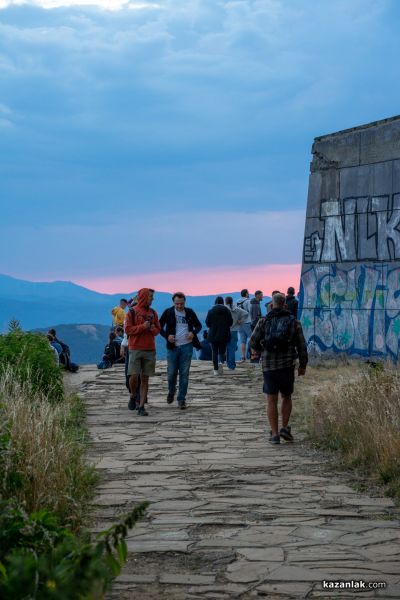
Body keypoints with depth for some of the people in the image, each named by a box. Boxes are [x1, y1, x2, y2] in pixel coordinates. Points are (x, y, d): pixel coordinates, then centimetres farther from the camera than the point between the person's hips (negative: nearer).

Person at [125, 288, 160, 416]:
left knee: (145, 379, 2)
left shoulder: (153, 313, 12)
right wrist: (142, 327, -16)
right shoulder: (132, 312, -2)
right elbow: (128, 329, -6)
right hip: (135, 349, -4)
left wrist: (153, 329, -5)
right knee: (133, 376, -11)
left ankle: (141, 406, 4)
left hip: (150, 350, 4)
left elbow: (158, 329, 18)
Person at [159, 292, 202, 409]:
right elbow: (159, 326, 6)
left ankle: (181, 399, 7)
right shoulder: (168, 312, 0)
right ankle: (171, 391, 31)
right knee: (171, 372, 2)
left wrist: (193, 332, -7)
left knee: (184, 374, 0)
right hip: (172, 346, 0)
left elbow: (198, 325, 14)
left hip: (186, 346, 0)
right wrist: (166, 336, -11)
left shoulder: (190, 312, 3)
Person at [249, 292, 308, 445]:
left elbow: (253, 342, 1)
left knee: (271, 401, 5)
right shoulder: (293, 322, 1)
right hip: (287, 365, 0)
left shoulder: (264, 321, -1)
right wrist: (303, 365, 11)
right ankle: (285, 428, 5)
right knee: (286, 398, 18)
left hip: (269, 366, 0)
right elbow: (301, 345, 1)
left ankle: (274, 434, 1)